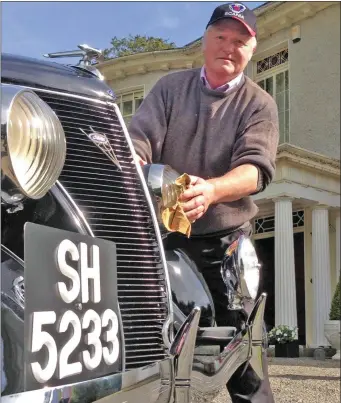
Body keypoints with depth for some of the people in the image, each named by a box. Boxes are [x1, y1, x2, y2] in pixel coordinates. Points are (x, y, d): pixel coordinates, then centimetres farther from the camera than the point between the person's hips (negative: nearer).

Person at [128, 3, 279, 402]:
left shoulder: (259, 105, 1)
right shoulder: (170, 87, 8)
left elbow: (256, 168, -14)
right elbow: (137, 141, -4)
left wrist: (210, 190, -36)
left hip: (226, 242, -2)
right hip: (162, 234, 2)